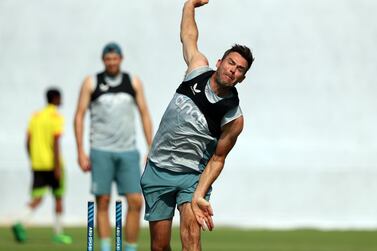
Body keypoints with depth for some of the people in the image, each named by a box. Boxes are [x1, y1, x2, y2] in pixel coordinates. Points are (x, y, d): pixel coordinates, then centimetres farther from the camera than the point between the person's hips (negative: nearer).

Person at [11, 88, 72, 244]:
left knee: (37, 198, 0)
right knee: (58, 198, 10)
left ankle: (20, 224, -25)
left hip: (37, 165, 5)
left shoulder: (36, 116, 11)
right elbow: (56, 142, -17)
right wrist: (58, 166, -17)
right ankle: (58, 233, 16)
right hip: (52, 164, -5)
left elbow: (28, 142, 12)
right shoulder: (56, 117, -8)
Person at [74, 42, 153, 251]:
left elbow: (144, 115, 12)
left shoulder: (134, 82, 9)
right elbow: (79, 116, 3)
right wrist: (81, 152, -4)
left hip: (128, 151, 2)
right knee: (102, 202, -2)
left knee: (136, 202, -5)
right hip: (101, 151, -2)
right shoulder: (91, 83, 4)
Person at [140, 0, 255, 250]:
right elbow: (189, 37, 15)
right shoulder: (198, 69, -5)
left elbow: (217, 159, -7)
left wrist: (199, 195, -19)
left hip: (193, 175, -3)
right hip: (157, 170, 3)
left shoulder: (234, 118, -13)